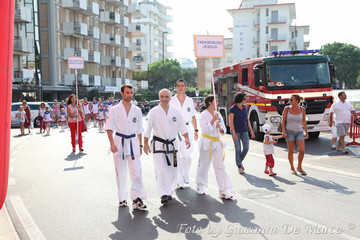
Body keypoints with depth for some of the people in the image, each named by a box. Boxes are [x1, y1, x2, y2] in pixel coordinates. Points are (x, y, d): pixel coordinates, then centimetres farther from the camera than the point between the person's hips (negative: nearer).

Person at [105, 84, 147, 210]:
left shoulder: (137, 110, 8)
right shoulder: (114, 110, 1)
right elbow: (109, 127, -1)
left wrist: (140, 145, 12)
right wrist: (112, 143, -12)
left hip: (133, 142, 2)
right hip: (119, 142, -1)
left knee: (136, 171, -7)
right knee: (120, 172, 6)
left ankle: (137, 198, 2)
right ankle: (122, 198, 19)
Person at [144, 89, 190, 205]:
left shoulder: (176, 112, 6)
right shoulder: (153, 112, -3)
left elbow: (182, 126, 7)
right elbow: (147, 129, -2)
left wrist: (186, 138, -9)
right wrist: (145, 144, -6)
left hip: (172, 144, 4)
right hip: (158, 144, -4)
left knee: (173, 170, 7)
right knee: (161, 170, -12)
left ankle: (169, 192, 22)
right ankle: (164, 194, -11)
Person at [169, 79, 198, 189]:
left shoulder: (190, 101, 11)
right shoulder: (172, 101, 3)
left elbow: (193, 117, 17)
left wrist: (195, 130, 12)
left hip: (187, 129, 2)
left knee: (187, 155, -1)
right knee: (176, 156, -3)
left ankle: (185, 175, 23)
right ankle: (179, 181, 4)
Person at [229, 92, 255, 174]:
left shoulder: (244, 107, 7)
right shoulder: (232, 109, -10)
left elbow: (247, 120, 11)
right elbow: (231, 122, -13)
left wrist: (251, 131, 8)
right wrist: (234, 134, -19)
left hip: (244, 131, 5)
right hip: (236, 131, -5)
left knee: (246, 148, -6)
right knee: (238, 149, -2)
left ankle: (240, 161, 20)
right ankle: (239, 167, 10)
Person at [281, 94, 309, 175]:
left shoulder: (302, 109, 1)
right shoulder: (287, 108, -3)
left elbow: (304, 121, 11)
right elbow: (283, 121, -2)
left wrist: (306, 132, 12)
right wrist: (283, 131, -12)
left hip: (299, 132, 2)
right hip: (289, 131, -1)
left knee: (302, 151, -7)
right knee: (291, 151, 3)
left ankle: (299, 167, 14)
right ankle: (292, 168, 18)